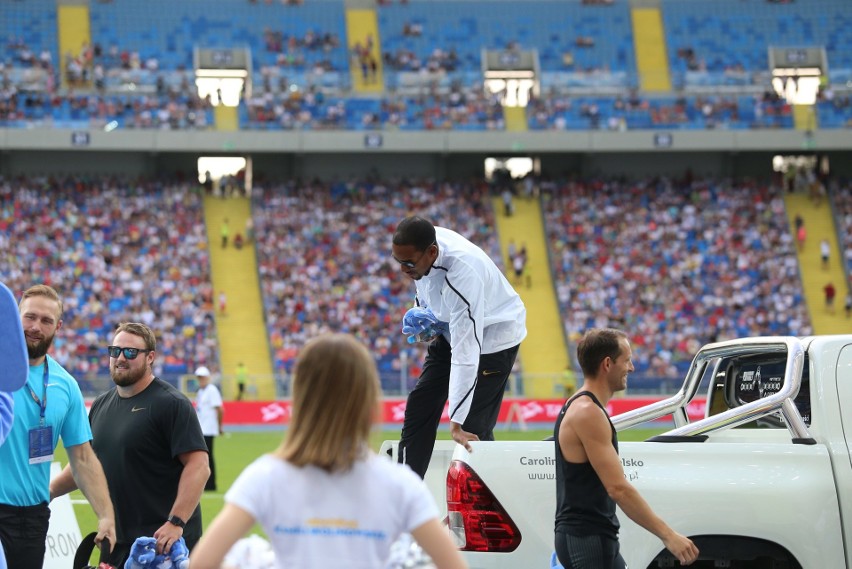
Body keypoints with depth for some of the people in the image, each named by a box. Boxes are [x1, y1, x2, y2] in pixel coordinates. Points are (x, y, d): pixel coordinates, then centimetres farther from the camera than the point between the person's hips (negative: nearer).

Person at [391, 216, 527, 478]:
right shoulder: (419, 244, -19)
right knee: (418, 409, 6)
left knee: (474, 428, -14)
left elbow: (465, 352, -42)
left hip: (494, 336, -8)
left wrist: (456, 423, -42)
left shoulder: (463, 272, -41)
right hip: (450, 331, 8)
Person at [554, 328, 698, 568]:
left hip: (599, 538, 11)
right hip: (587, 539, -11)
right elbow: (618, 488, -25)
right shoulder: (588, 414, -18)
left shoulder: (580, 408, 15)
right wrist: (668, 535, -25)